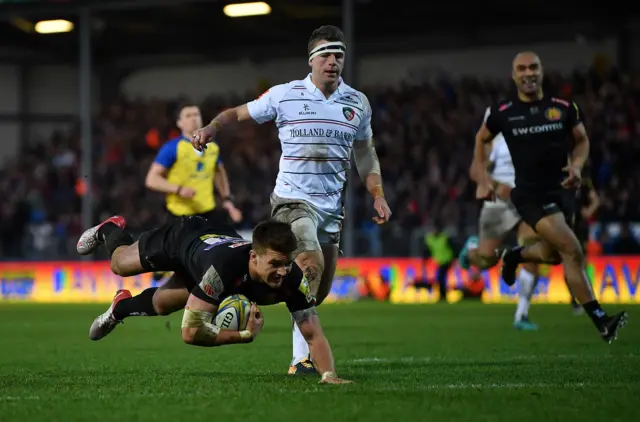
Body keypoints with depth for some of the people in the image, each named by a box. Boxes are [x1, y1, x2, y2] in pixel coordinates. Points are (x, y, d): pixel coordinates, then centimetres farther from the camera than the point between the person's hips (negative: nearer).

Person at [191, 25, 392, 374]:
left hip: (332, 205, 5)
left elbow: (365, 154, 19)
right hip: (293, 198, -5)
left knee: (320, 290, 8)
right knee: (312, 263, -27)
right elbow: (238, 113, 5)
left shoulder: (358, 103, 7)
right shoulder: (284, 95, -4)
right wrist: (210, 128, -14)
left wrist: (378, 196, 9)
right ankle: (300, 358, -24)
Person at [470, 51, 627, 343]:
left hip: (561, 189, 5)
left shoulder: (563, 108, -2)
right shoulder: (503, 113, -5)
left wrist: (577, 165, -8)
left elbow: (581, 140, 12)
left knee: (552, 255, 19)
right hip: (530, 195, -5)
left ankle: (515, 256, 53)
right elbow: (482, 139, 13)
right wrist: (483, 179, 6)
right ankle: (600, 321, -16)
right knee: (573, 252, -18)